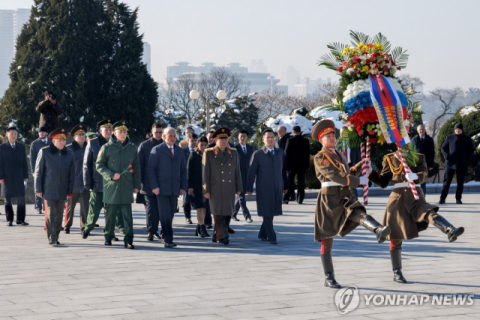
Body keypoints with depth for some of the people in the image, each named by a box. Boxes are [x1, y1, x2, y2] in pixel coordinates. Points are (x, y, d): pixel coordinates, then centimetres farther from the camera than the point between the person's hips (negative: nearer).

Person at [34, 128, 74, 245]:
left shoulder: (69, 154, 7)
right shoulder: (44, 152, 0)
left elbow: (72, 174, 11)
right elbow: (38, 171, 1)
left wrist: (70, 190, 6)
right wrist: (38, 189, -3)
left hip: (62, 192, 3)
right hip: (48, 190, -3)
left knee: (59, 215, 6)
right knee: (50, 214, -7)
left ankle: (56, 237, 16)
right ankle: (51, 238, -5)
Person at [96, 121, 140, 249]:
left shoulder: (132, 148, 9)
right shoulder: (107, 147, 1)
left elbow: (136, 167, 13)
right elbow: (99, 165, 2)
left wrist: (136, 185, 8)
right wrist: (111, 175, -12)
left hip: (126, 186, 1)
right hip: (111, 186, -1)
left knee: (127, 214, -5)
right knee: (110, 214, 8)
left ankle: (128, 240, -5)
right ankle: (108, 237, 22)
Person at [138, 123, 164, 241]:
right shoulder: (144, 145, 3)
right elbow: (140, 164, 2)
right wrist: (140, 181, -4)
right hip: (149, 183, -2)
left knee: (159, 208, 5)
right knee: (151, 208, -3)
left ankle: (155, 230, 15)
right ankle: (150, 232, 1)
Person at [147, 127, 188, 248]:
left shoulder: (180, 151, 14)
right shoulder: (157, 150, -1)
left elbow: (183, 170, 17)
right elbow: (151, 169, -5)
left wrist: (183, 187, 8)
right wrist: (154, 186, -12)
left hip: (175, 189, 5)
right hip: (161, 188, -5)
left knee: (170, 214, 5)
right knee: (165, 215, -9)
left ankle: (166, 236, 15)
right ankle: (168, 240, -9)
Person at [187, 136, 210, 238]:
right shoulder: (193, 155, -1)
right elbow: (189, 171, -3)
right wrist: (190, 186, -10)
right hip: (196, 185, -4)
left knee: (204, 208, 5)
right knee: (199, 207, -10)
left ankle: (198, 230, 13)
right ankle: (202, 229, -11)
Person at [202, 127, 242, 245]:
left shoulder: (233, 153, 11)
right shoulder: (209, 153, 1)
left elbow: (237, 172, 13)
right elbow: (205, 173, -1)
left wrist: (239, 188, 9)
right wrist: (206, 190, -5)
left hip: (229, 190, 4)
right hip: (215, 190, -4)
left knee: (227, 213, 5)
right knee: (218, 213, -6)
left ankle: (216, 235, 18)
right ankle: (222, 236, -1)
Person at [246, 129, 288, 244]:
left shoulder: (280, 153, 11)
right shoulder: (258, 154, 0)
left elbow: (284, 170, 14)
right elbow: (251, 172, -1)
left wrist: (285, 186, 12)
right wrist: (249, 188, -4)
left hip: (277, 189, 4)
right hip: (264, 189, -4)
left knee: (271, 213, 7)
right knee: (267, 214, -5)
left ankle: (262, 234, 20)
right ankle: (271, 237, -1)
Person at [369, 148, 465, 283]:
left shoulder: (418, 158, 8)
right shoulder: (389, 159, 9)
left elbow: (424, 174, -9)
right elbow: (383, 182, 10)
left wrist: (415, 176, -32)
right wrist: (370, 172, -4)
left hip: (415, 196, 0)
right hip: (398, 198, 0)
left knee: (430, 213, -32)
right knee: (396, 238, 4)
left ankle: (450, 231, -58)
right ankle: (397, 274, 13)